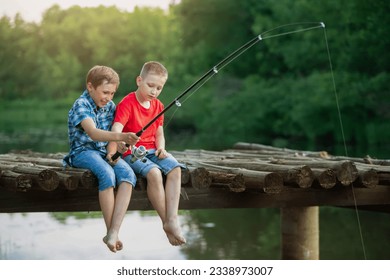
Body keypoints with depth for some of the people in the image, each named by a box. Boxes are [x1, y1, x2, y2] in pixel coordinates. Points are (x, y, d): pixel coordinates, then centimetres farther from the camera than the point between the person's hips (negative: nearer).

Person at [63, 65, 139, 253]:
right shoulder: (81, 105, -13)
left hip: (105, 151, 6)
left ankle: (113, 232, -33)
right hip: (83, 151, -6)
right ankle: (110, 232, -24)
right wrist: (121, 137, -46)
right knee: (107, 174, -36)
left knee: (128, 174, -26)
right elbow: (93, 133, -30)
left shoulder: (110, 106, 9)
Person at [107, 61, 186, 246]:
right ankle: (166, 223, -20)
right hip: (131, 152, -6)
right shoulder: (127, 103, -11)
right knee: (154, 172, -33)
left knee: (175, 168, -22)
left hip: (152, 150, 6)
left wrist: (161, 147, -3)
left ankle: (173, 220, -28)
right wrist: (112, 153, -42)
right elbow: (116, 130, -25)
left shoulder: (158, 106, 12)